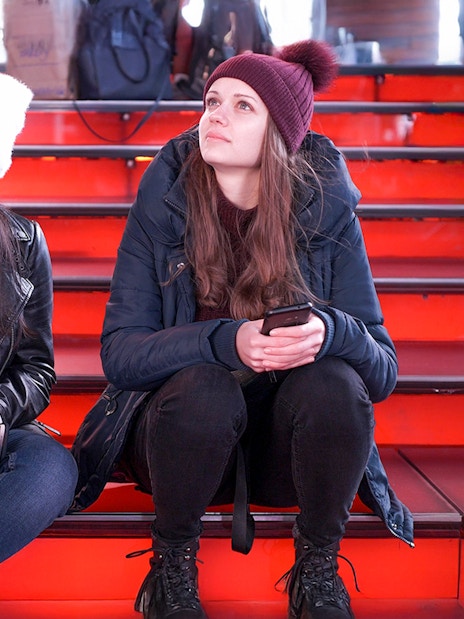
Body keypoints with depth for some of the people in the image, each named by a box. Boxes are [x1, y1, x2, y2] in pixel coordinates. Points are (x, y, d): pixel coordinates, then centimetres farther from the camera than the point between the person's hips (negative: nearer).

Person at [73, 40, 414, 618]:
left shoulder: (327, 209, -8)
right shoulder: (162, 206, -8)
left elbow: (383, 371, -9)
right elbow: (118, 352, -13)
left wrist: (332, 332, -32)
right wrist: (225, 341, -31)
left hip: (286, 448, 1)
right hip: (183, 432, 0)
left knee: (332, 385, -29)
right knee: (204, 388, -32)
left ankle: (317, 572, -4)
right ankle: (171, 569, -4)